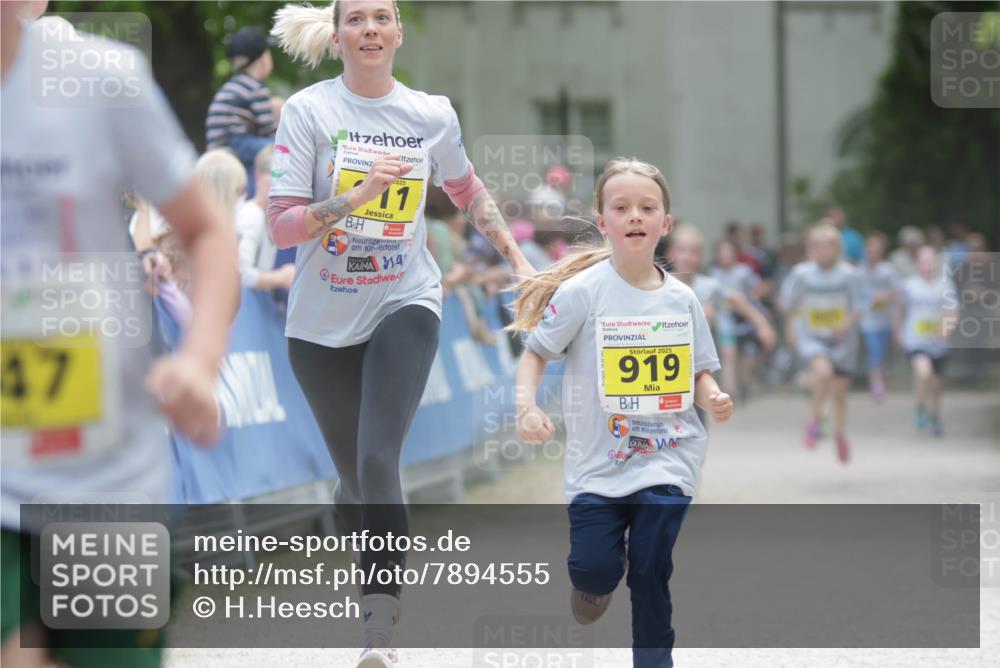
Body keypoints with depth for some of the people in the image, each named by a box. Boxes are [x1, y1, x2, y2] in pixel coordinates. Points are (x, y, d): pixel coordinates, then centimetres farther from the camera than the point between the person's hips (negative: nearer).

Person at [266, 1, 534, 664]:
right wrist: (353, 197, -25)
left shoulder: (433, 114, 0)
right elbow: (280, 226, -13)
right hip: (323, 321, 0)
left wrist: (518, 258, 18)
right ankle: (374, 594, 38)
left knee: (378, 461, -19)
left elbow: (466, 188, 20)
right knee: (355, 478, 9)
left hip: (404, 306, 0)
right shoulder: (308, 111, -7)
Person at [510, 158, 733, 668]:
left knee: (652, 577, -3)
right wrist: (526, 406, -20)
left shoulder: (681, 299, 3)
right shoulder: (582, 291, -8)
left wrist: (713, 399, -9)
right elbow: (534, 353, -2)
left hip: (667, 465, 2)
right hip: (597, 463, -2)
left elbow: (700, 372, 13)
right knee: (595, 570, -10)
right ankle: (597, 583, 27)